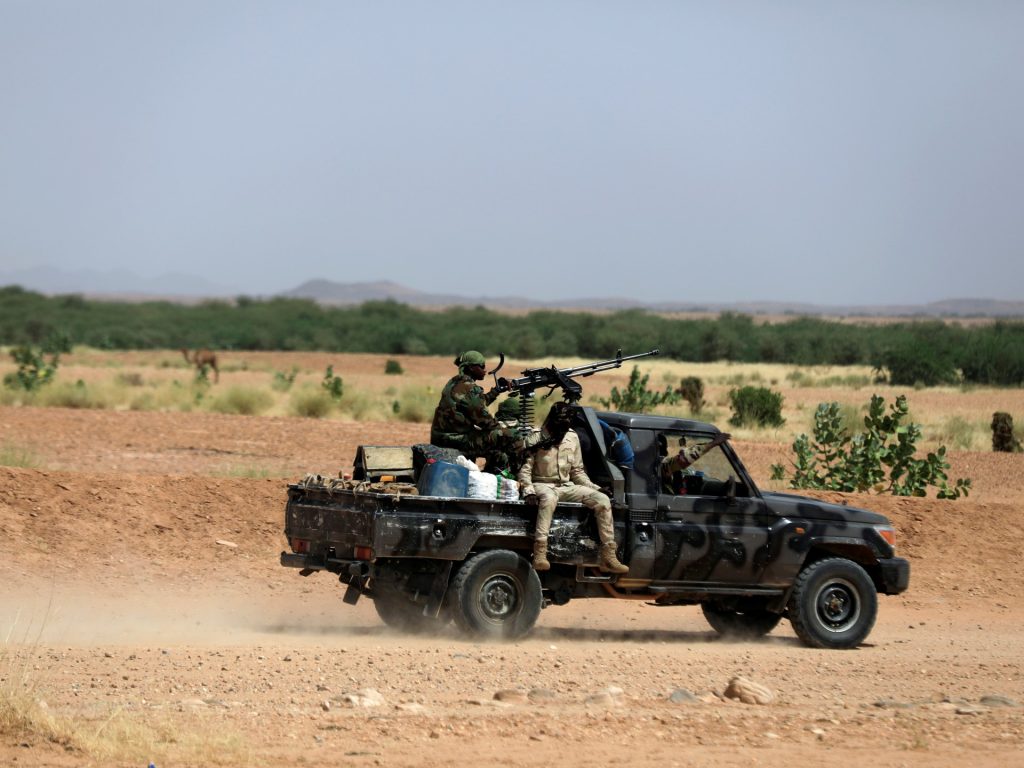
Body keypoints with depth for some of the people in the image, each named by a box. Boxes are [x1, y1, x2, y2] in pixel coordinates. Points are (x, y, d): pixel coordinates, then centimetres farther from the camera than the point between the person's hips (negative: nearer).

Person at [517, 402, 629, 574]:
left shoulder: (572, 438, 10)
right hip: (542, 485, -6)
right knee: (549, 498, -42)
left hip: (567, 487, 6)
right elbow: (525, 469, -7)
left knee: (603, 500, -14)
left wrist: (595, 489, 5)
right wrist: (528, 491, -23)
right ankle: (539, 554, -50)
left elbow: (577, 471, 18)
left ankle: (608, 558, -16)